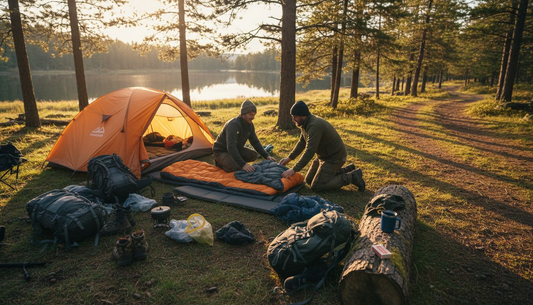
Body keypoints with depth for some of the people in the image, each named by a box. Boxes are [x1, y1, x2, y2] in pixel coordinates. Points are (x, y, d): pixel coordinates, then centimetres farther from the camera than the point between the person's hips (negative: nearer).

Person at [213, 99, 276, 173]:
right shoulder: (233, 125, -33)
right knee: (235, 167, -31)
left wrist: (267, 156, -10)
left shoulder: (250, 125, -5)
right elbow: (231, 147, -42)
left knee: (253, 155, -9)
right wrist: (243, 164, -50)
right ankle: (220, 162, 1)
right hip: (221, 151, -8)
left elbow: (255, 142, 3)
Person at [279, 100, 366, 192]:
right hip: (323, 156, 10)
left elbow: (310, 151, -34)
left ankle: (352, 177, -3)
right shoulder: (306, 124, 1)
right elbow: (301, 143, 14)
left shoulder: (314, 126, -30)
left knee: (316, 186, -12)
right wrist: (289, 158, 8)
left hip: (334, 158, -10)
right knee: (309, 180, 14)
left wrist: (294, 170, -33)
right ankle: (345, 171, 19)